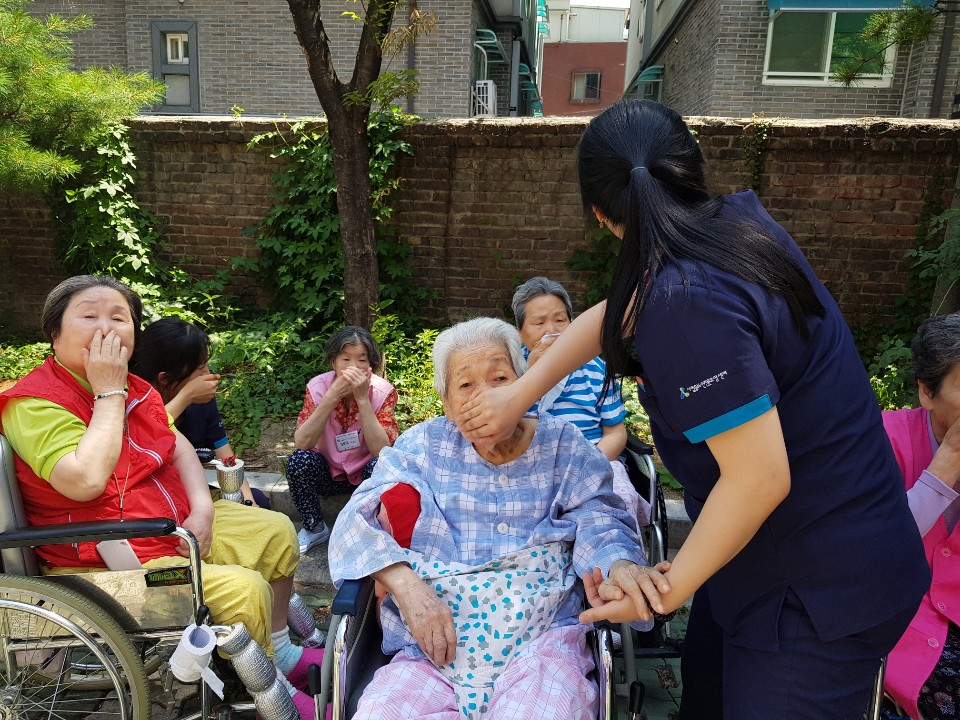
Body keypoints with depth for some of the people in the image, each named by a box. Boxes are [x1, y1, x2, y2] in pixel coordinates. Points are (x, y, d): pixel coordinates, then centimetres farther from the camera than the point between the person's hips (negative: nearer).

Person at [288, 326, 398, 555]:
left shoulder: (383, 392, -19)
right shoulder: (318, 387, -16)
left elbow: (382, 452, -30)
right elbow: (301, 444, -28)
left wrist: (362, 398, -36)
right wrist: (332, 396, -36)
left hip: (365, 474, -2)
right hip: (328, 473, 2)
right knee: (299, 460, -27)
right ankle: (314, 528, -1)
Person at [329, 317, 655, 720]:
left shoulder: (561, 445, 8)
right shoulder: (425, 444, 7)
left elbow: (601, 524, 0)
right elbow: (358, 520, 2)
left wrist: (622, 568, -24)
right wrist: (405, 584, -17)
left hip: (540, 641, 0)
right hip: (432, 651, 1)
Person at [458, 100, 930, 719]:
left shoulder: (686, 300, -31)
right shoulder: (742, 222, -3)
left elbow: (760, 477, -30)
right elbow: (616, 316, 5)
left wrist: (671, 587, -15)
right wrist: (519, 395, 5)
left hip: (817, 596, -8)